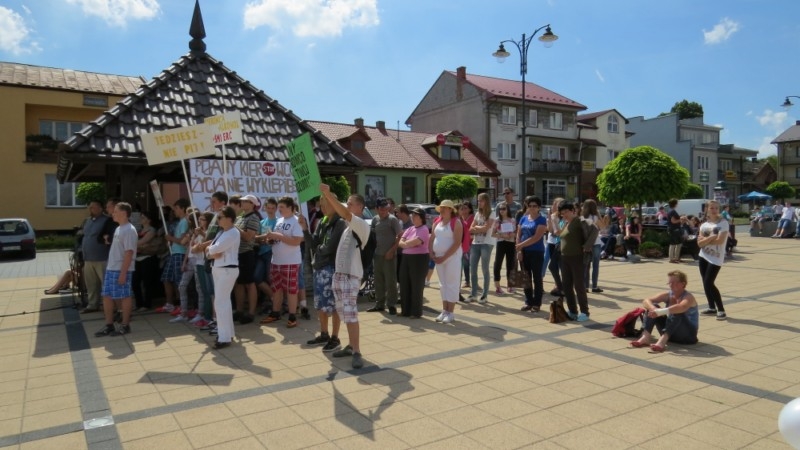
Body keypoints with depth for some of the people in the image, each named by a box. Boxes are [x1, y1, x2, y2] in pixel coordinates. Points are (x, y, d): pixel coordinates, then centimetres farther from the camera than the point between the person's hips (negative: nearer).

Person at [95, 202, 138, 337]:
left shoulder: (129, 230, -15)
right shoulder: (118, 229, 15)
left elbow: (129, 253, -20)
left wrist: (123, 273, -22)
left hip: (121, 270, -10)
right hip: (110, 269, 10)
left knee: (124, 296, 0)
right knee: (107, 296, 11)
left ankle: (125, 325, 10)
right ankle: (109, 325, 19)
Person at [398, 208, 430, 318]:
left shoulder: (424, 229, -8)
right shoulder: (409, 229, 15)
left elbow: (414, 242, -20)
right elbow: (400, 243, 5)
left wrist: (406, 243, -2)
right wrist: (409, 244, -13)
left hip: (419, 259, -8)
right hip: (406, 258, 8)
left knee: (416, 286, -1)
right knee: (404, 285, 9)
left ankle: (416, 312, 8)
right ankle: (405, 310, 19)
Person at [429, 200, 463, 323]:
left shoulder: (456, 222, -9)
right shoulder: (437, 222, 11)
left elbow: (457, 243, -16)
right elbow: (431, 239, 12)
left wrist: (444, 257, -18)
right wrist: (432, 254, -3)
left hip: (452, 257, -6)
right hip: (439, 258, 7)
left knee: (451, 284, -3)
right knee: (443, 284, 11)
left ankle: (451, 313, 3)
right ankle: (444, 311, 18)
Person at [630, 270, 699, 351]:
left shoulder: (688, 297, -15)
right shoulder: (667, 295, 0)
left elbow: (682, 307, -40)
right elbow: (646, 301, -11)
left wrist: (660, 312, -49)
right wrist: (654, 310, -33)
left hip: (688, 334, -5)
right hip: (670, 334, 5)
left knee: (676, 312, -33)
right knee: (653, 306, -13)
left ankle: (662, 340, -49)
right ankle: (645, 337, -32)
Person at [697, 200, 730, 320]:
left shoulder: (723, 223, -8)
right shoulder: (704, 225, 7)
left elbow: (720, 240, -20)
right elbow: (699, 243, -3)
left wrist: (705, 240, -9)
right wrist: (711, 237, -17)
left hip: (716, 258, -6)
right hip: (704, 256, 6)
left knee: (709, 283, -13)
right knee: (706, 283, 10)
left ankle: (721, 310, -4)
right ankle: (712, 308, 24)